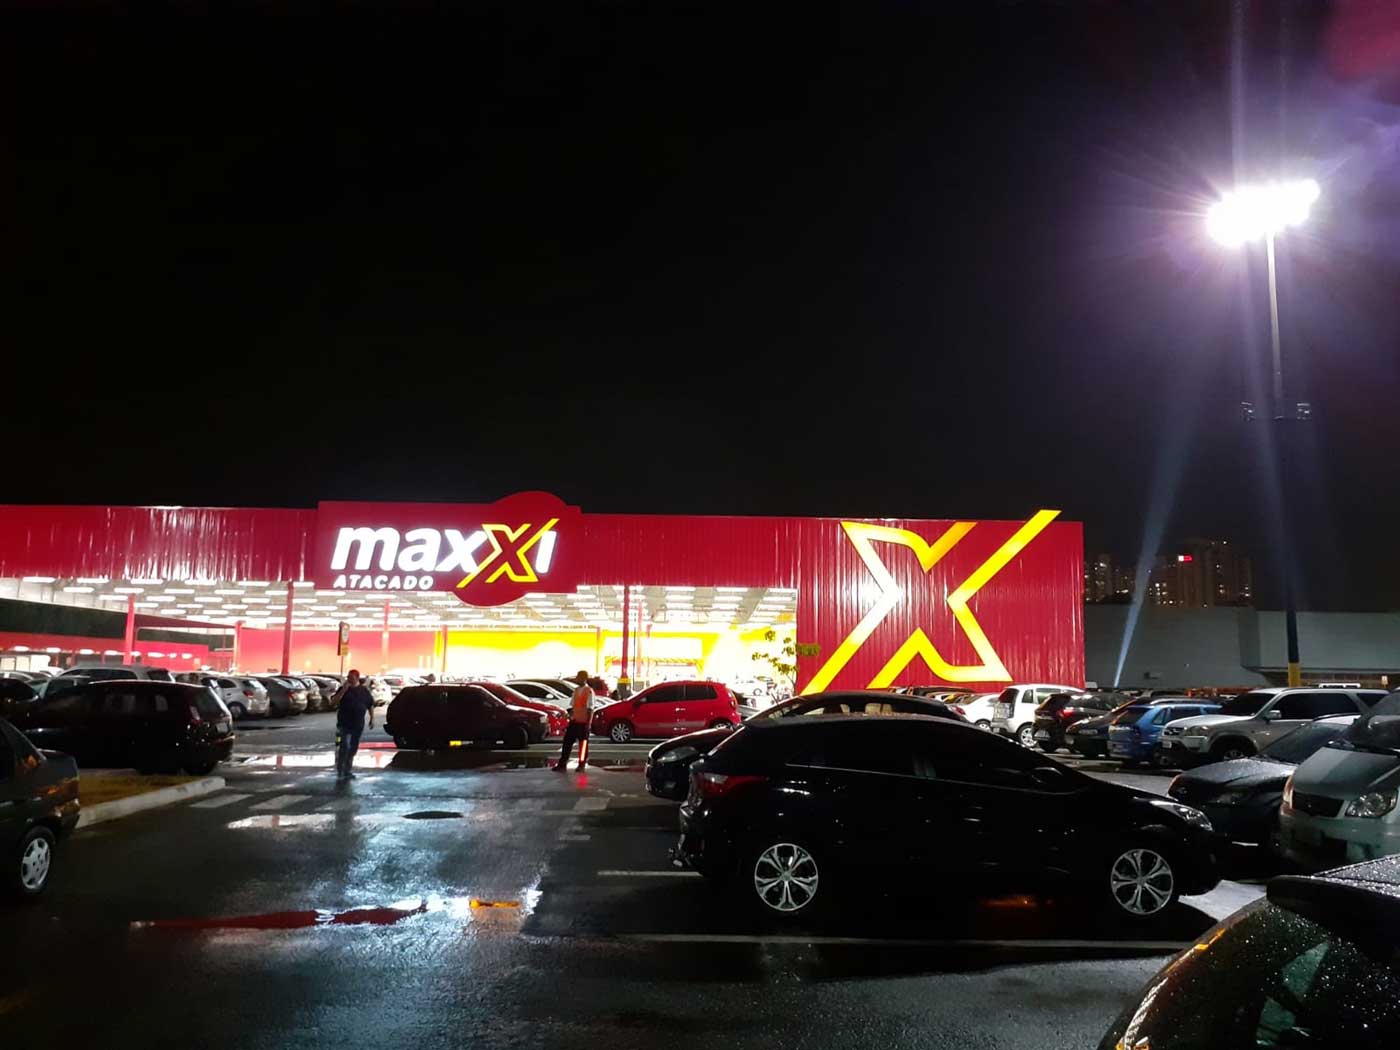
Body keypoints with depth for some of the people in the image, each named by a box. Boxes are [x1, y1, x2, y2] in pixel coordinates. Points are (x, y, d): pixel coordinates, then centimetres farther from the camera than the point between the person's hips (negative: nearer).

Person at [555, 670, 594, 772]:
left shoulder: (589, 691, -9)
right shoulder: (576, 690, 13)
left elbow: (590, 709, -12)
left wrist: (588, 723, -15)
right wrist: (570, 717, 15)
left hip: (583, 722, -7)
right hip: (574, 721, 7)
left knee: (583, 743, 3)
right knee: (567, 741, 4)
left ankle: (581, 765, 11)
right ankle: (562, 764, 7)